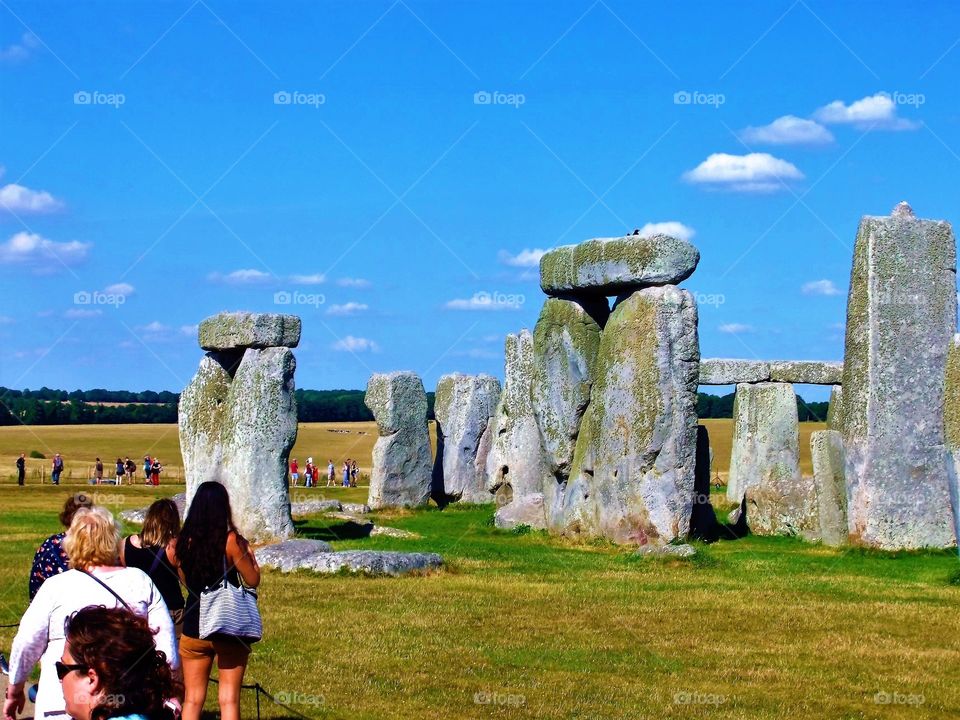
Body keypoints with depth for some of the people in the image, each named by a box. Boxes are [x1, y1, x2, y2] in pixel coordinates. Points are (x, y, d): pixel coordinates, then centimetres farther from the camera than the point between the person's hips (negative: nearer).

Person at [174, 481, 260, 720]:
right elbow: (253, 580, -6)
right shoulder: (231, 540, -13)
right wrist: (248, 551, 7)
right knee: (229, 699, 4)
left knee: (192, 700, 10)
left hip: (194, 626, 3)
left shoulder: (184, 541, -2)